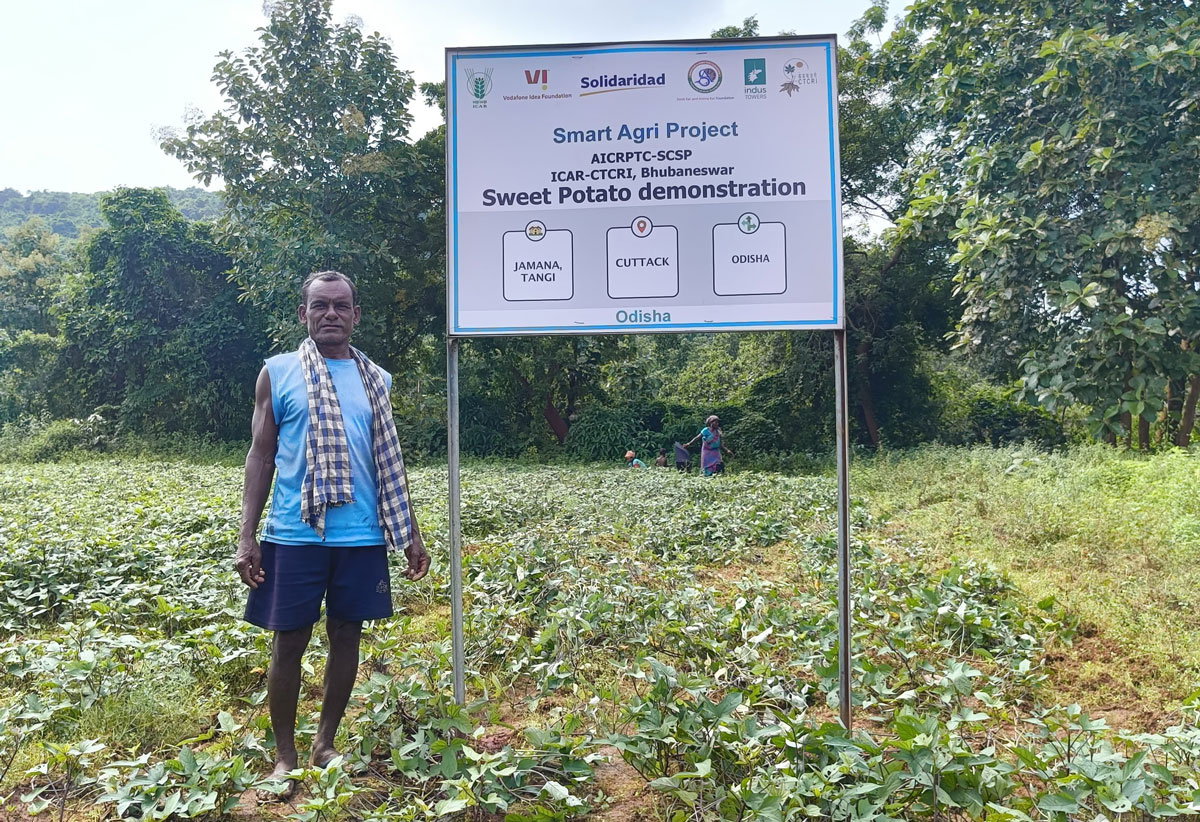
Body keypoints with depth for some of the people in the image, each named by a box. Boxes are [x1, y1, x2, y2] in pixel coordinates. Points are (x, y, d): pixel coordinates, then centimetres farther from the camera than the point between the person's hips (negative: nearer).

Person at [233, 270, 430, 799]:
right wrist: (247, 536, -4)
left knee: (347, 636, 11)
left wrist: (410, 533, 11)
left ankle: (325, 743, 29)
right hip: (294, 535, -2)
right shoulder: (278, 373, 1)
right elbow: (260, 456, 2)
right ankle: (284, 754, 25)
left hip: (361, 537, 3)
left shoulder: (375, 380, 8)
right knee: (289, 641, 6)